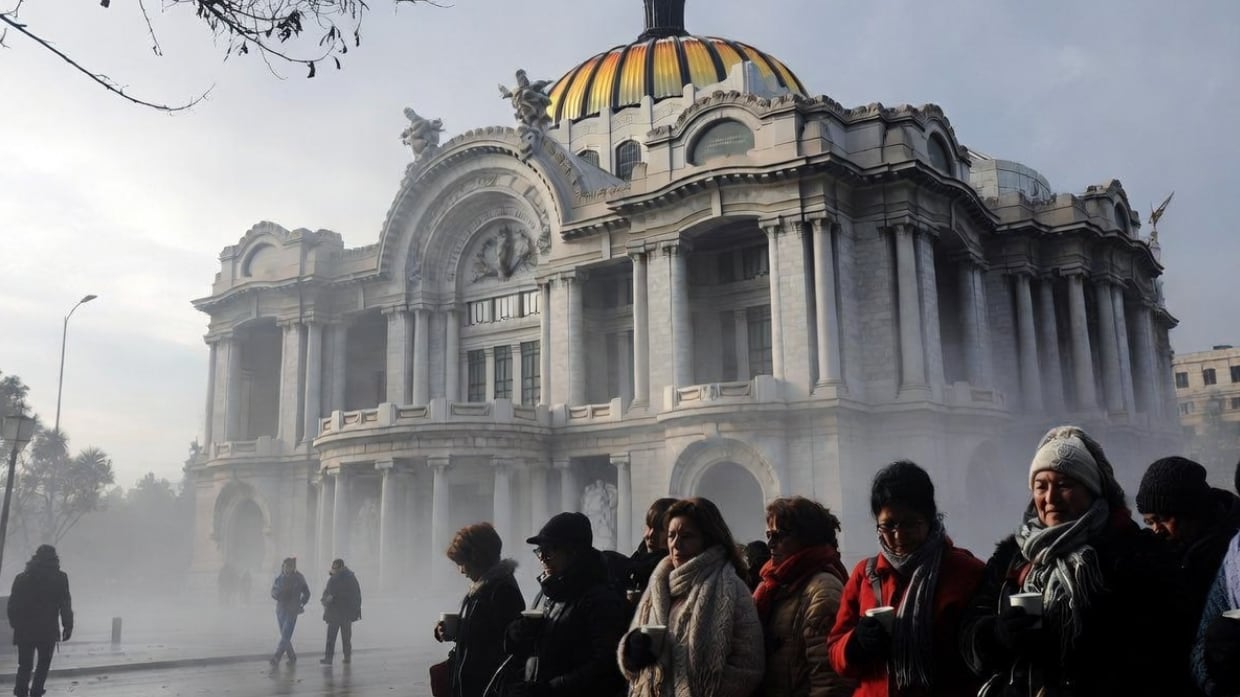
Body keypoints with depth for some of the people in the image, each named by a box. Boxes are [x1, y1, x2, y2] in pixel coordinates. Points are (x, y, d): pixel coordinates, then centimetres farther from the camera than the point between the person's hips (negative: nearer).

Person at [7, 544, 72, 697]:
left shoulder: (21, 578, 4)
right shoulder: (60, 578, -4)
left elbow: (12, 605, 4)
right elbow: (65, 605, -5)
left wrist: (15, 624, 13)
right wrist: (68, 626, 1)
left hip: (24, 631, 2)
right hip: (48, 631, -2)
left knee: (25, 665, 12)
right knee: (43, 663, 13)